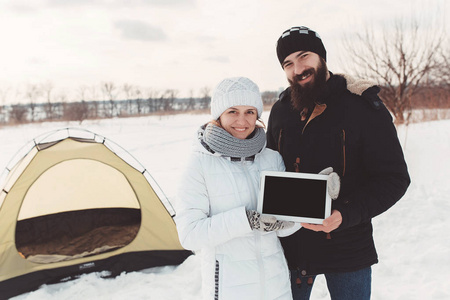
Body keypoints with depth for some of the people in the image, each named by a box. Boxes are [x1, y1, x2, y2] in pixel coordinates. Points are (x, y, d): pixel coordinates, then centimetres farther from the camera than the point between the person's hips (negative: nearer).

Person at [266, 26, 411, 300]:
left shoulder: (363, 106, -11)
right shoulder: (280, 110, 3)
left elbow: (395, 178, -11)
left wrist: (346, 215, -25)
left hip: (347, 248, -3)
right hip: (291, 246, 4)